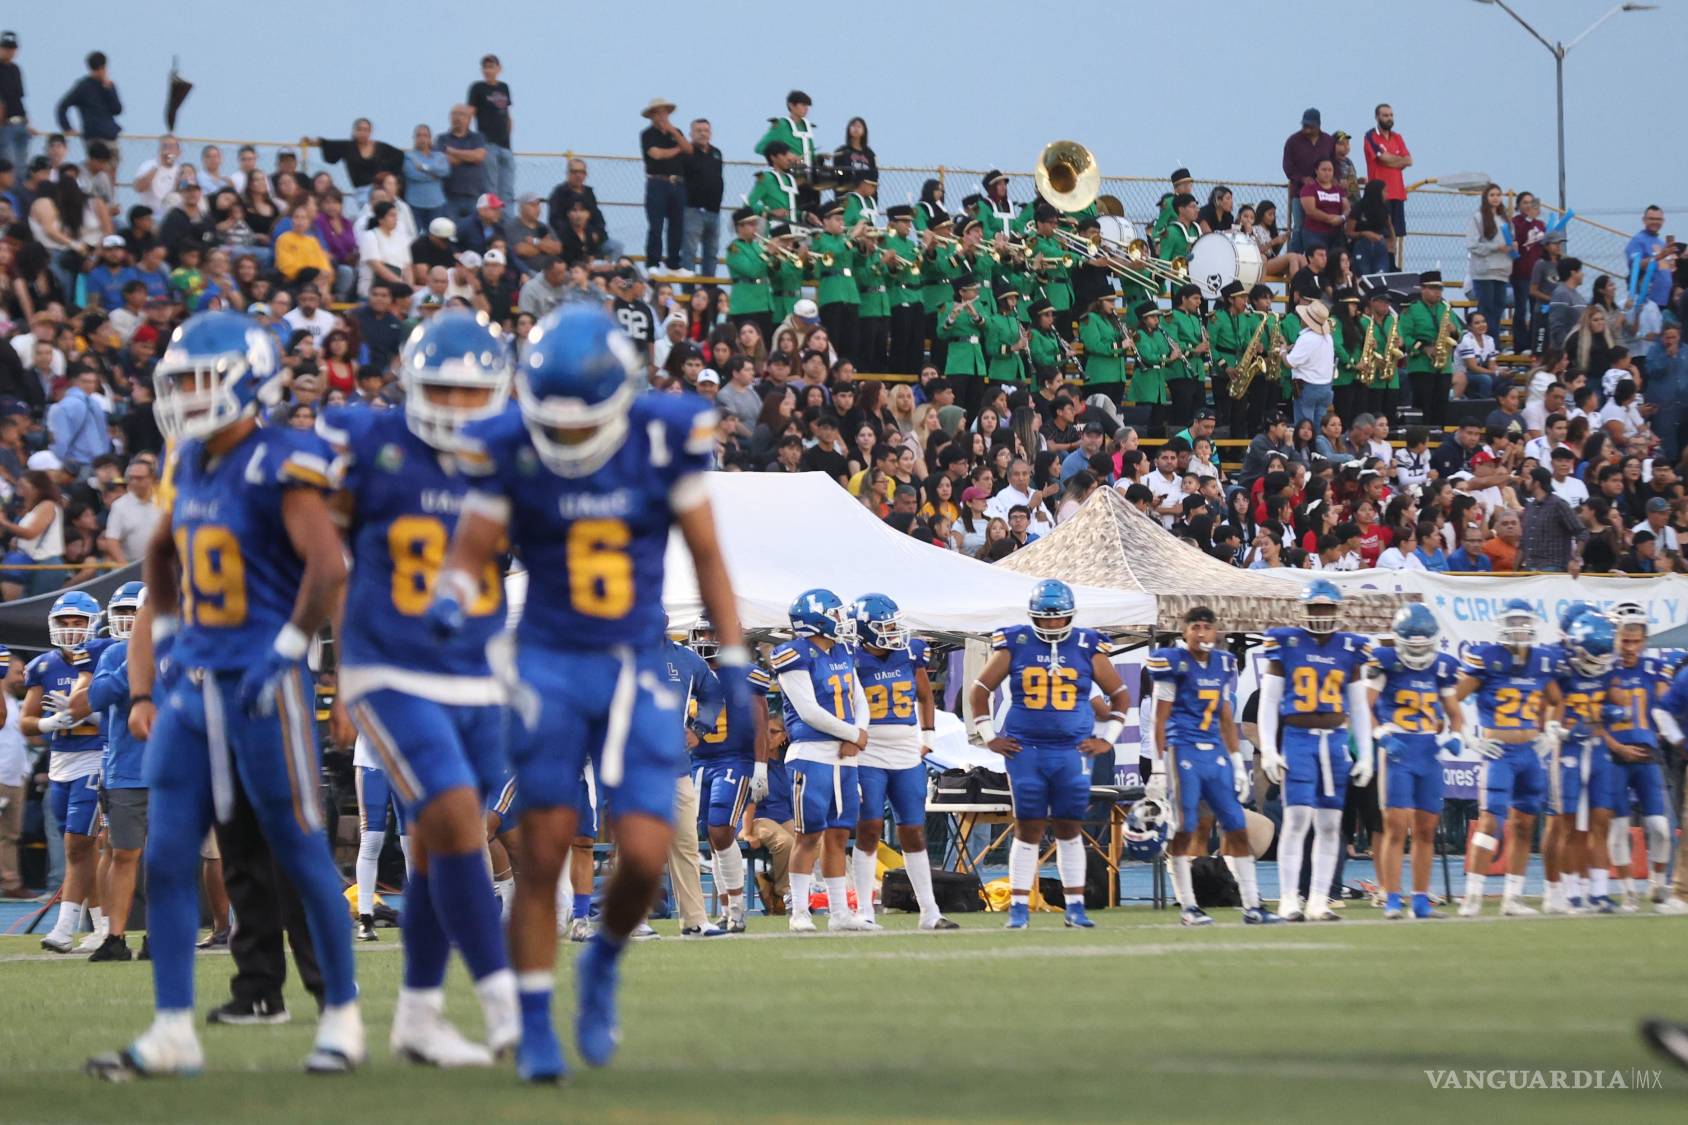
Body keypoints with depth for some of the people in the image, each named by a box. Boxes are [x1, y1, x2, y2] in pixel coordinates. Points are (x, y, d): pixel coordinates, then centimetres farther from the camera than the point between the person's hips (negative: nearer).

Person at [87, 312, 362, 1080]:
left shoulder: (279, 467, -14)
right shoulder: (194, 464, 11)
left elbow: (328, 566, -23)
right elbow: (162, 551, 29)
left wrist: (284, 652, -20)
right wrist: (169, 635, 22)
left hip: (261, 686, -8)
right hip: (194, 684, 8)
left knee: (300, 853, 1)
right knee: (167, 857, 3)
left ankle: (342, 1016, 12)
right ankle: (172, 1030, 5)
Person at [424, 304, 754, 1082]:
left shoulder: (664, 439, -7)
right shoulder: (511, 450, -8)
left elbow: (706, 555, 2)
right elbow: (471, 549, -1)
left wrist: (733, 660, 0)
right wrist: (450, 595, -24)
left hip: (638, 671, 1)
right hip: (552, 666, -1)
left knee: (644, 855, -8)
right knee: (543, 854, -3)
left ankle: (603, 963, 24)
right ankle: (535, 1031, 8)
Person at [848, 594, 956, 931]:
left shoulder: (910, 653, 5)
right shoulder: (853, 660, -7)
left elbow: (925, 697, 19)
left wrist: (927, 738, 14)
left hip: (907, 755, 4)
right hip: (867, 755, -4)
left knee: (913, 833, 8)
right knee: (869, 830, -7)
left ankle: (930, 912, 12)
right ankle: (864, 912, -1)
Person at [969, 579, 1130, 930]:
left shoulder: (1087, 648, 3)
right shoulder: (1015, 644, 1)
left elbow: (1120, 695, 14)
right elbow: (979, 690, 10)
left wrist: (1106, 738, 7)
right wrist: (989, 736, 5)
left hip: (1072, 751, 1)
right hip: (1026, 751, -1)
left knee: (1069, 828, 5)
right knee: (1028, 829, -1)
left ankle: (1075, 908, 11)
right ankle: (1019, 908, 3)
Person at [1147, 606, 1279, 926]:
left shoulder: (1224, 664, 12)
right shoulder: (1174, 663, -5)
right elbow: (1161, 719, -5)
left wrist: (1238, 763, 16)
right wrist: (1159, 766, -8)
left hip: (1216, 754, 6)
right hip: (1183, 752, -6)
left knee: (1238, 828, 4)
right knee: (1184, 831, -2)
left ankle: (1252, 905, 7)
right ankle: (1188, 906, 4)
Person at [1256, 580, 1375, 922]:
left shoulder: (1349, 650, 11)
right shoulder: (1285, 644, 2)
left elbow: (1359, 707, 16)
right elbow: (1269, 701, 3)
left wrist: (1365, 754, 11)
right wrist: (1267, 750, -4)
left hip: (1335, 741, 4)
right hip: (1298, 739, -4)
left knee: (1330, 825, 2)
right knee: (1297, 818, -11)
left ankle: (1318, 902, 7)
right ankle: (1289, 901, -9)